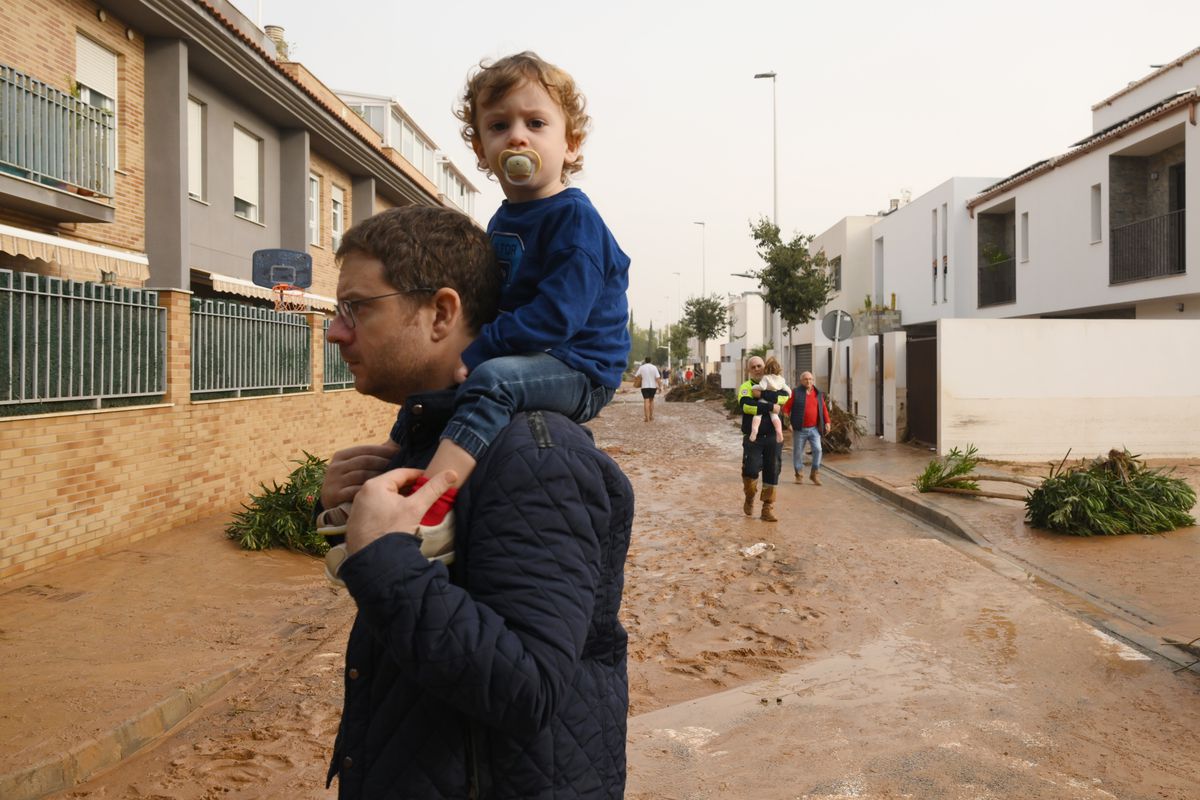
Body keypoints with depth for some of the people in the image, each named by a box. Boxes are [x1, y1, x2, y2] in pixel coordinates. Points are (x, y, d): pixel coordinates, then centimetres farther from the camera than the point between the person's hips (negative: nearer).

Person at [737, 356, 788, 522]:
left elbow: (786, 396, -11)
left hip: (773, 436, 3)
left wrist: (763, 395, -21)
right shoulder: (746, 387, 2)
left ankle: (768, 509, 13)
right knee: (751, 470, -9)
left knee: (772, 472, 4)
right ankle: (749, 498, 20)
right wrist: (770, 407, -24)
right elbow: (746, 405, -19)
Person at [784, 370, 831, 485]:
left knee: (817, 449, -10)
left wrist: (827, 422, 3)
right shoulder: (796, 393, -3)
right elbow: (786, 408, -5)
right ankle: (799, 475, 18)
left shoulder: (818, 393, 9)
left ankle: (815, 474, 2)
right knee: (798, 452, 5)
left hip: (814, 429, 2)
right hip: (799, 429, -2)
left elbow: (824, 408, 13)